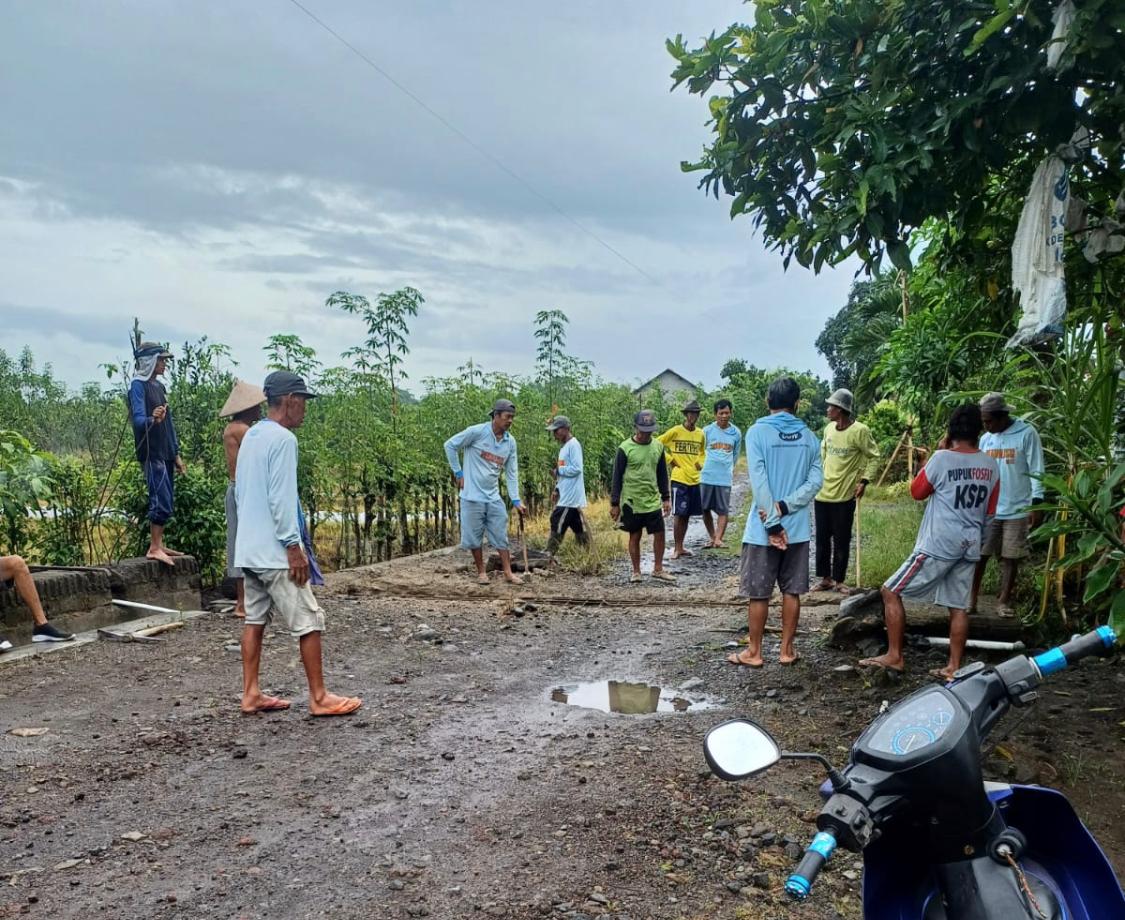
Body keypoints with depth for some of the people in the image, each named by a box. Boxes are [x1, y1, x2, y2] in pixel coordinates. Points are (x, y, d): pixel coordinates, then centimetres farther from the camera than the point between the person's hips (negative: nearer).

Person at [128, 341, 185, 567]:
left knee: (166, 501, 9)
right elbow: (138, 419, -20)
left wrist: (176, 454, 20)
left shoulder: (159, 386, 17)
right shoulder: (138, 386, -8)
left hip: (166, 453, 8)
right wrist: (152, 419, -43)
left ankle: (158, 544, 15)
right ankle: (154, 548, -8)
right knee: (162, 500, -12)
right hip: (151, 453, -8)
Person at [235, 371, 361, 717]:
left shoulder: (250, 437, 14)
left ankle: (251, 694, 16)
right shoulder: (283, 438, -15)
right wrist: (294, 547, -17)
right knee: (309, 622, -3)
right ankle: (319, 698, 2)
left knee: (255, 619, 12)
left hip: (249, 548, 9)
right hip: (275, 551, -9)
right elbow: (281, 498, -20)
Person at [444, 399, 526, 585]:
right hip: (473, 495, -4)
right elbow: (450, 445, -5)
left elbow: (512, 473, 6)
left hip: (494, 497, 5)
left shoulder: (510, 442, 2)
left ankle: (508, 573, 13)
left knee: (501, 536, 6)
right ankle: (481, 571, 19)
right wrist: (458, 473, -4)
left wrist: (516, 501, 0)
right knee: (474, 536, 5)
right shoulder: (477, 432, -13)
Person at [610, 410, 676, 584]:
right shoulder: (625, 448, -10)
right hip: (631, 502, -4)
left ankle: (658, 569, 18)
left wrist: (666, 498, 10)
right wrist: (614, 504, -6)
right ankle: (636, 572, 17)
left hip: (653, 501, 4)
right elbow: (617, 477, -6)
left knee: (659, 534, 4)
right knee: (635, 536, 5)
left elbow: (662, 475, 12)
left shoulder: (658, 446, 4)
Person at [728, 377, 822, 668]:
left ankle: (753, 652, 14)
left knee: (758, 593, 6)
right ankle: (787, 650, 19)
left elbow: (759, 482, -15)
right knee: (792, 592, 12)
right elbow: (816, 480, -4)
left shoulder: (757, 432, -8)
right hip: (797, 528, 4)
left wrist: (773, 523, -13)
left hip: (763, 529, -3)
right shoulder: (809, 436, 5)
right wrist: (784, 507, -11)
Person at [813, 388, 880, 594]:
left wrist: (864, 481, -15)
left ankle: (839, 581, 16)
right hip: (822, 492, 6)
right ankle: (825, 578, 22)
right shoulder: (829, 428, 5)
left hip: (844, 495, -5)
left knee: (841, 541, 4)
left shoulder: (860, 430, -13)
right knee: (822, 538, 11)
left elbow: (874, 457, -6)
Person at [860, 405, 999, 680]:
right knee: (958, 606, 11)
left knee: (891, 592, 1)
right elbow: (990, 513, 12)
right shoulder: (991, 466, 6)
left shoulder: (942, 459, -11)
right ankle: (953, 666, 13)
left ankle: (894, 657, 3)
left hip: (939, 545, -6)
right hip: (970, 547, 7)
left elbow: (917, 492, 4)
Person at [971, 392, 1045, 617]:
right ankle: (972, 599, 9)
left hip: (1017, 510, -3)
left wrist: (1036, 504, -13)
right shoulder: (985, 439, 6)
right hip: (987, 510, 4)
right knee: (979, 554, 2)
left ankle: (1004, 601, 18)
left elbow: (1036, 471, -9)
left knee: (1010, 557, 7)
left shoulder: (1026, 434, -8)